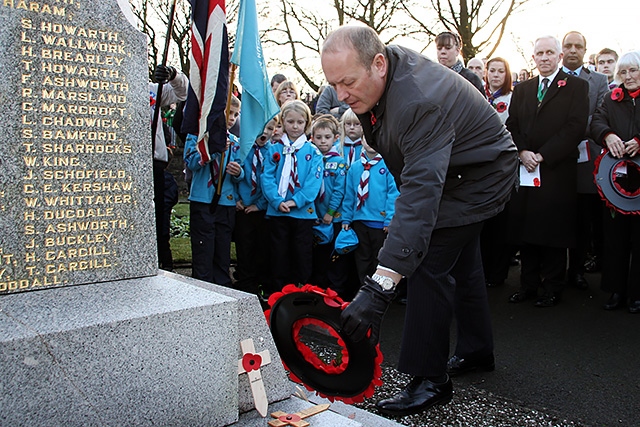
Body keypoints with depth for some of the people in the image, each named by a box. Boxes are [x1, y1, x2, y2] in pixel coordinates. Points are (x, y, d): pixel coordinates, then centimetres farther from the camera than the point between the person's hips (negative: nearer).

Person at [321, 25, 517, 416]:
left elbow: (420, 193, -49)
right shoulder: (378, 73, -13)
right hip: (447, 170, 9)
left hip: (480, 175, -9)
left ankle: (431, 380, -7)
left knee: (428, 262, -18)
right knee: (461, 262, 19)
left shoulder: (421, 102, -40)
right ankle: (477, 351, 37)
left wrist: (379, 287, -56)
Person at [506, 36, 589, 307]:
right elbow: (512, 126, 10)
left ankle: (552, 289, 12)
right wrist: (523, 152, -8)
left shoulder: (576, 86, 3)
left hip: (557, 171, -4)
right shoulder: (521, 90, 17)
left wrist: (542, 155, -14)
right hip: (524, 170, 4)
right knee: (526, 231, 7)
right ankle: (528, 285, 18)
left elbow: (575, 127, -8)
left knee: (554, 232, 0)